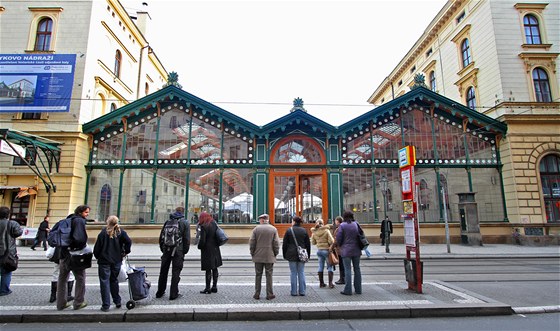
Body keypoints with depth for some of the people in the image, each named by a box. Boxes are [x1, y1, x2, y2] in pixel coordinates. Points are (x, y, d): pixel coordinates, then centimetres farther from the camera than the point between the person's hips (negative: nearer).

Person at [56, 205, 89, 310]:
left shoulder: (69, 220, 14)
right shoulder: (80, 220, -13)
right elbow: (79, 238, -27)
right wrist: (84, 245, -11)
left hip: (63, 253, 8)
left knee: (62, 278, 16)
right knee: (80, 278, 6)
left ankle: (61, 303, 24)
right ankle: (78, 302, 11)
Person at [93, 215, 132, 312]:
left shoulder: (103, 233, -9)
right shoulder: (121, 232, -2)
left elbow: (97, 247, -7)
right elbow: (128, 241, -13)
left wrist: (97, 256, 10)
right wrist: (126, 252, 2)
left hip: (104, 261, -3)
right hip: (117, 261, 3)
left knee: (104, 282, 4)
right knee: (114, 281, 17)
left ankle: (106, 305, 4)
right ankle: (117, 302, 22)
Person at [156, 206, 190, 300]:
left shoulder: (167, 222, 10)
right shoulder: (185, 223, -3)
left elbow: (161, 237, 11)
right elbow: (187, 239, -7)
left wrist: (163, 249, 17)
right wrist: (185, 251, 2)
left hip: (166, 250, 4)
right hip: (178, 251, -4)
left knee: (163, 271, 16)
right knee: (175, 272, 2)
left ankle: (160, 292, 26)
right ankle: (173, 294, 4)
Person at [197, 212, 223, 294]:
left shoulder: (204, 226, -16)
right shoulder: (214, 224, 6)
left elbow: (202, 240, -17)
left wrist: (199, 246, 1)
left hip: (207, 250, -7)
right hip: (215, 249, 7)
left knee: (208, 270, 0)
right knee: (214, 268, 13)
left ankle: (208, 288, 7)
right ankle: (214, 286, 22)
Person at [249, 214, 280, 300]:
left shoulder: (256, 229, -2)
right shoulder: (274, 229, -2)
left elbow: (251, 243, -3)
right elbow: (276, 243, -4)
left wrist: (252, 253, 7)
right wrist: (275, 254, 6)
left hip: (258, 256, 0)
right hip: (269, 257, 0)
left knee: (258, 275, 9)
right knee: (269, 275, 6)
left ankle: (257, 294, 13)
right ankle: (269, 294, 9)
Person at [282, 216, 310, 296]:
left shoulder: (289, 231, -4)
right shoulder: (304, 231, 4)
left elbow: (285, 244, -1)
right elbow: (308, 244, 8)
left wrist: (285, 255, 7)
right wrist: (308, 255, 15)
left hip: (292, 255, -2)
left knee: (293, 273, 4)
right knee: (301, 272, 8)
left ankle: (293, 291, 8)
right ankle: (302, 291, 11)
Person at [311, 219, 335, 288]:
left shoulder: (314, 233, -1)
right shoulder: (326, 231, -14)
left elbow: (313, 243, 8)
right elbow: (331, 241, -17)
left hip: (319, 250, 4)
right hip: (326, 250, -4)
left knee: (321, 266, 12)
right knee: (329, 266, 5)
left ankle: (321, 283, 16)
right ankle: (330, 283, 3)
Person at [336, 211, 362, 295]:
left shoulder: (342, 225, -9)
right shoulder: (356, 224, 2)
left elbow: (338, 238, -8)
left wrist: (340, 245, 11)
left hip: (346, 250, -4)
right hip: (356, 250, 4)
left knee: (348, 270, 0)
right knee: (357, 269, 13)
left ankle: (348, 290, 3)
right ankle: (358, 289, 20)